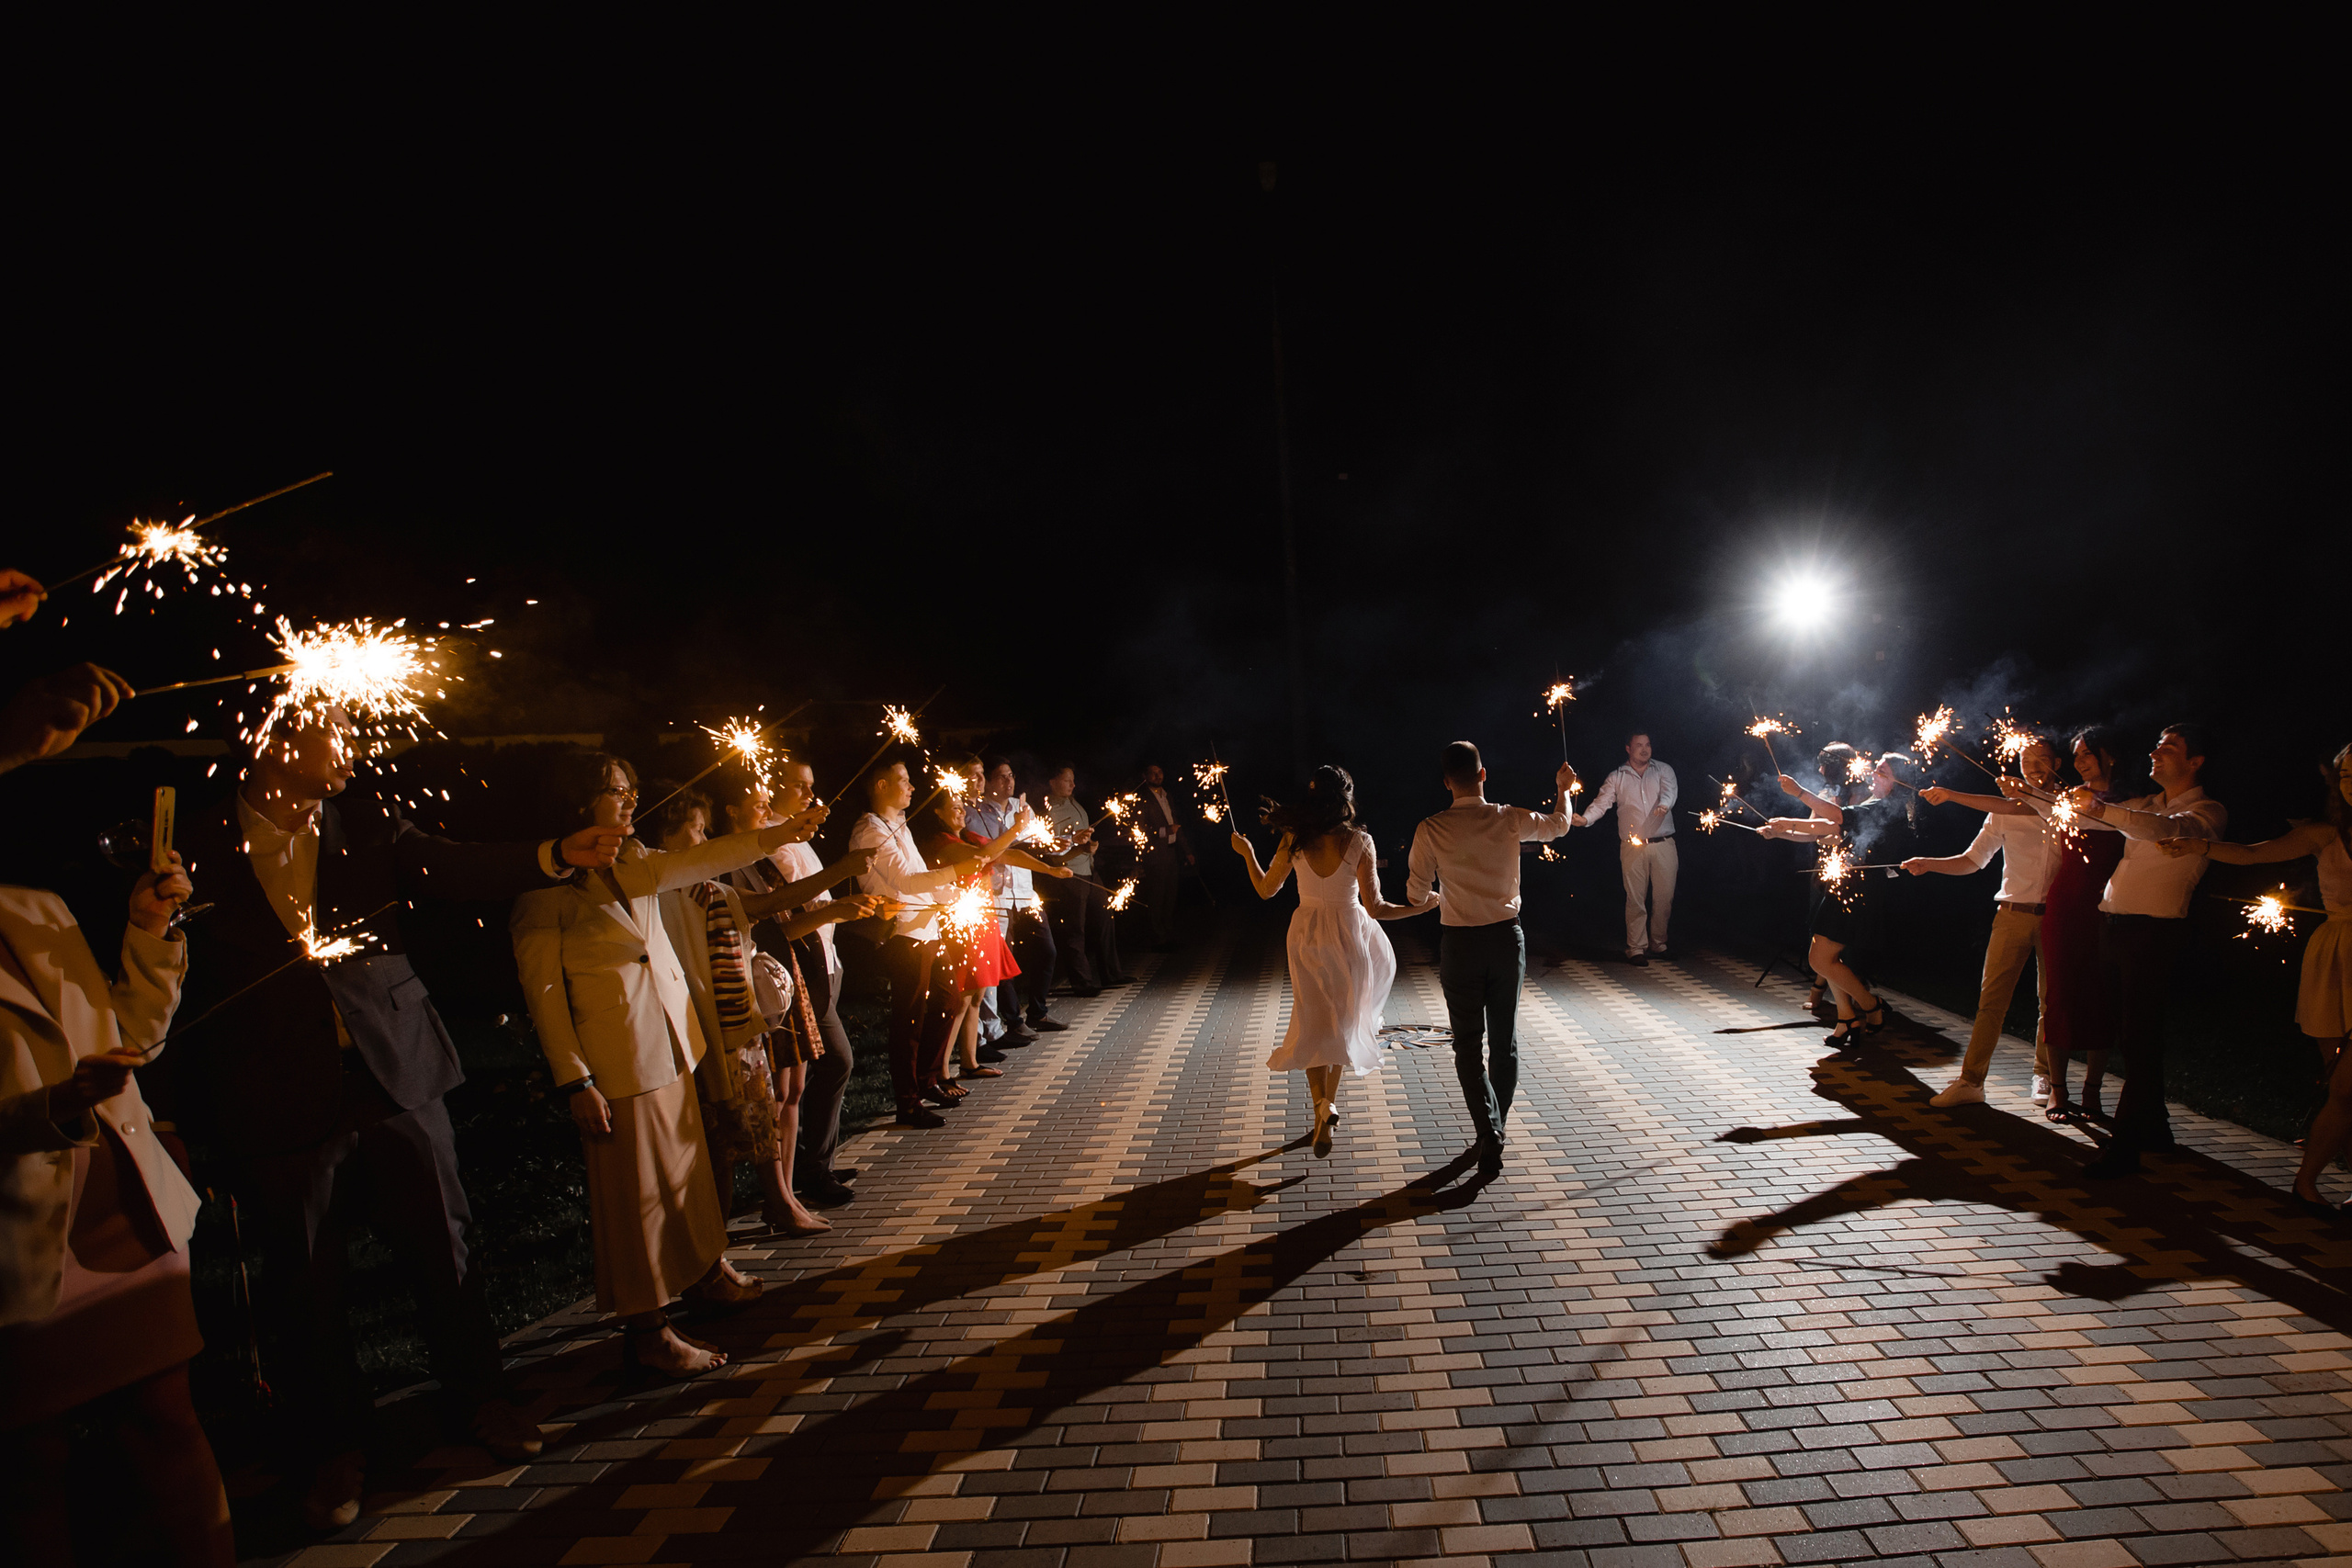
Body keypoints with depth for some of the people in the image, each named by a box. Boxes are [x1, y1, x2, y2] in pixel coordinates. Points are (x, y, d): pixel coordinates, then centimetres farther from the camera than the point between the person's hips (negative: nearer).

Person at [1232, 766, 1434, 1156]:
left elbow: (1266, 889, 3)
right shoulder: (1359, 842, -14)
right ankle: (1330, 1098, 28)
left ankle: (1323, 1106, -7)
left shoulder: (1294, 840, -9)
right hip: (1350, 935, -1)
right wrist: (1421, 906, -1)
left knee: (1313, 1024, 11)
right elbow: (1375, 908, -14)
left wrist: (1247, 853, 19)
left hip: (1307, 936, 1)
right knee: (1343, 1021, 20)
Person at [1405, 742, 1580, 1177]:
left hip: (1460, 944, -2)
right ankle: (1496, 1128, 29)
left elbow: (1416, 895, -4)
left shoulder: (1431, 829, -11)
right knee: (1504, 1039, 16)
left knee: (1469, 1043, 7)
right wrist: (1564, 789, 35)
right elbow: (1558, 825, 15)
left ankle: (1489, 1135, -6)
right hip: (1507, 937, 2)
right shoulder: (1511, 820, -6)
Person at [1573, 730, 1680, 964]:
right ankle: (1636, 949, 6)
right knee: (1635, 898, -1)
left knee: (1664, 896, 5)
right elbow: (1602, 801, -2)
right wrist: (1585, 818, -22)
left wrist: (1665, 804, -32)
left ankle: (1658, 945, 21)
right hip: (1632, 847, -1)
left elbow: (1670, 790, -9)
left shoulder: (1663, 770, 9)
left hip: (1663, 844, 1)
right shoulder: (1616, 778, 7)